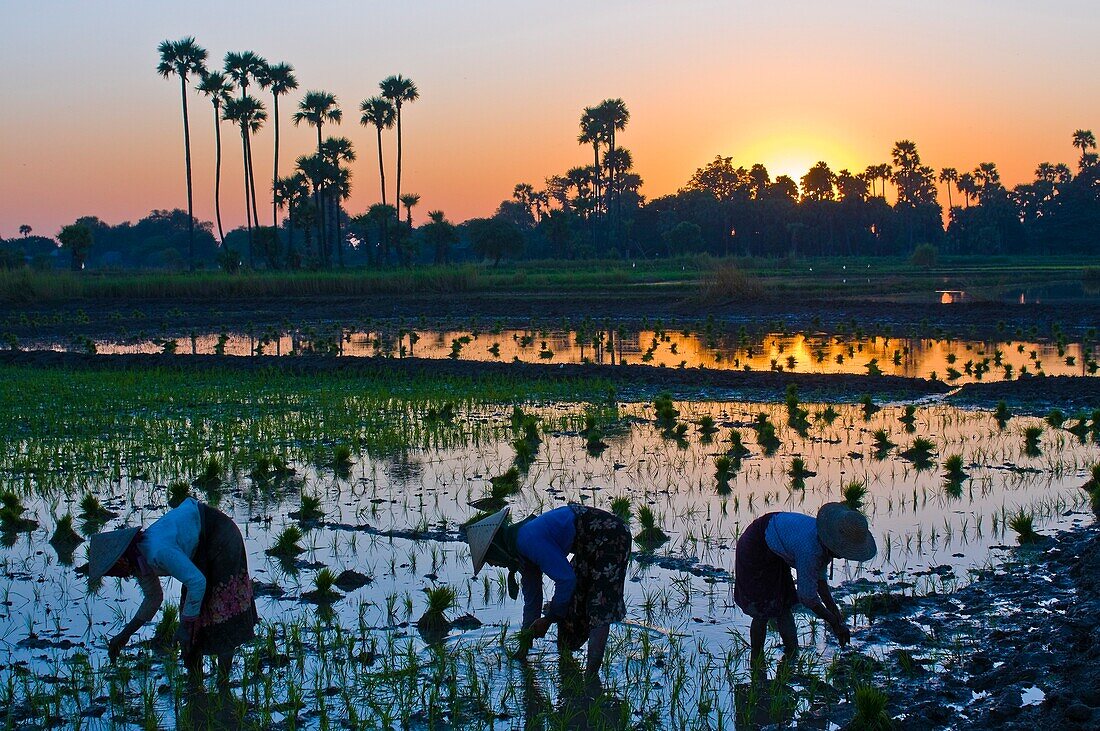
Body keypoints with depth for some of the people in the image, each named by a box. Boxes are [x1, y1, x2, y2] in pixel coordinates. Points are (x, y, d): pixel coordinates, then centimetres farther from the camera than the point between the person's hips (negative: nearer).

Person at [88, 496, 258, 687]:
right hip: (202, 549, 10)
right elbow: (154, 598, 13)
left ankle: (223, 687, -5)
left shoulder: (158, 552, -33)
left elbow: (197, 582, -33)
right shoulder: (140, 558, -3)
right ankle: (195, 685, 14)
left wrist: (186, 626, -25)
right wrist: (124, 635, 13)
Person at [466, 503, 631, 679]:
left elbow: (566, 579, -24)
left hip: (611, 537, -11)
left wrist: (549, 618, -11)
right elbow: (532, 598, 20)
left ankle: (591, 674, -16)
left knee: (599, 605, -14)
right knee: (572, 601, 14)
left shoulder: (528, 540, -22)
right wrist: (524, 645, 24)